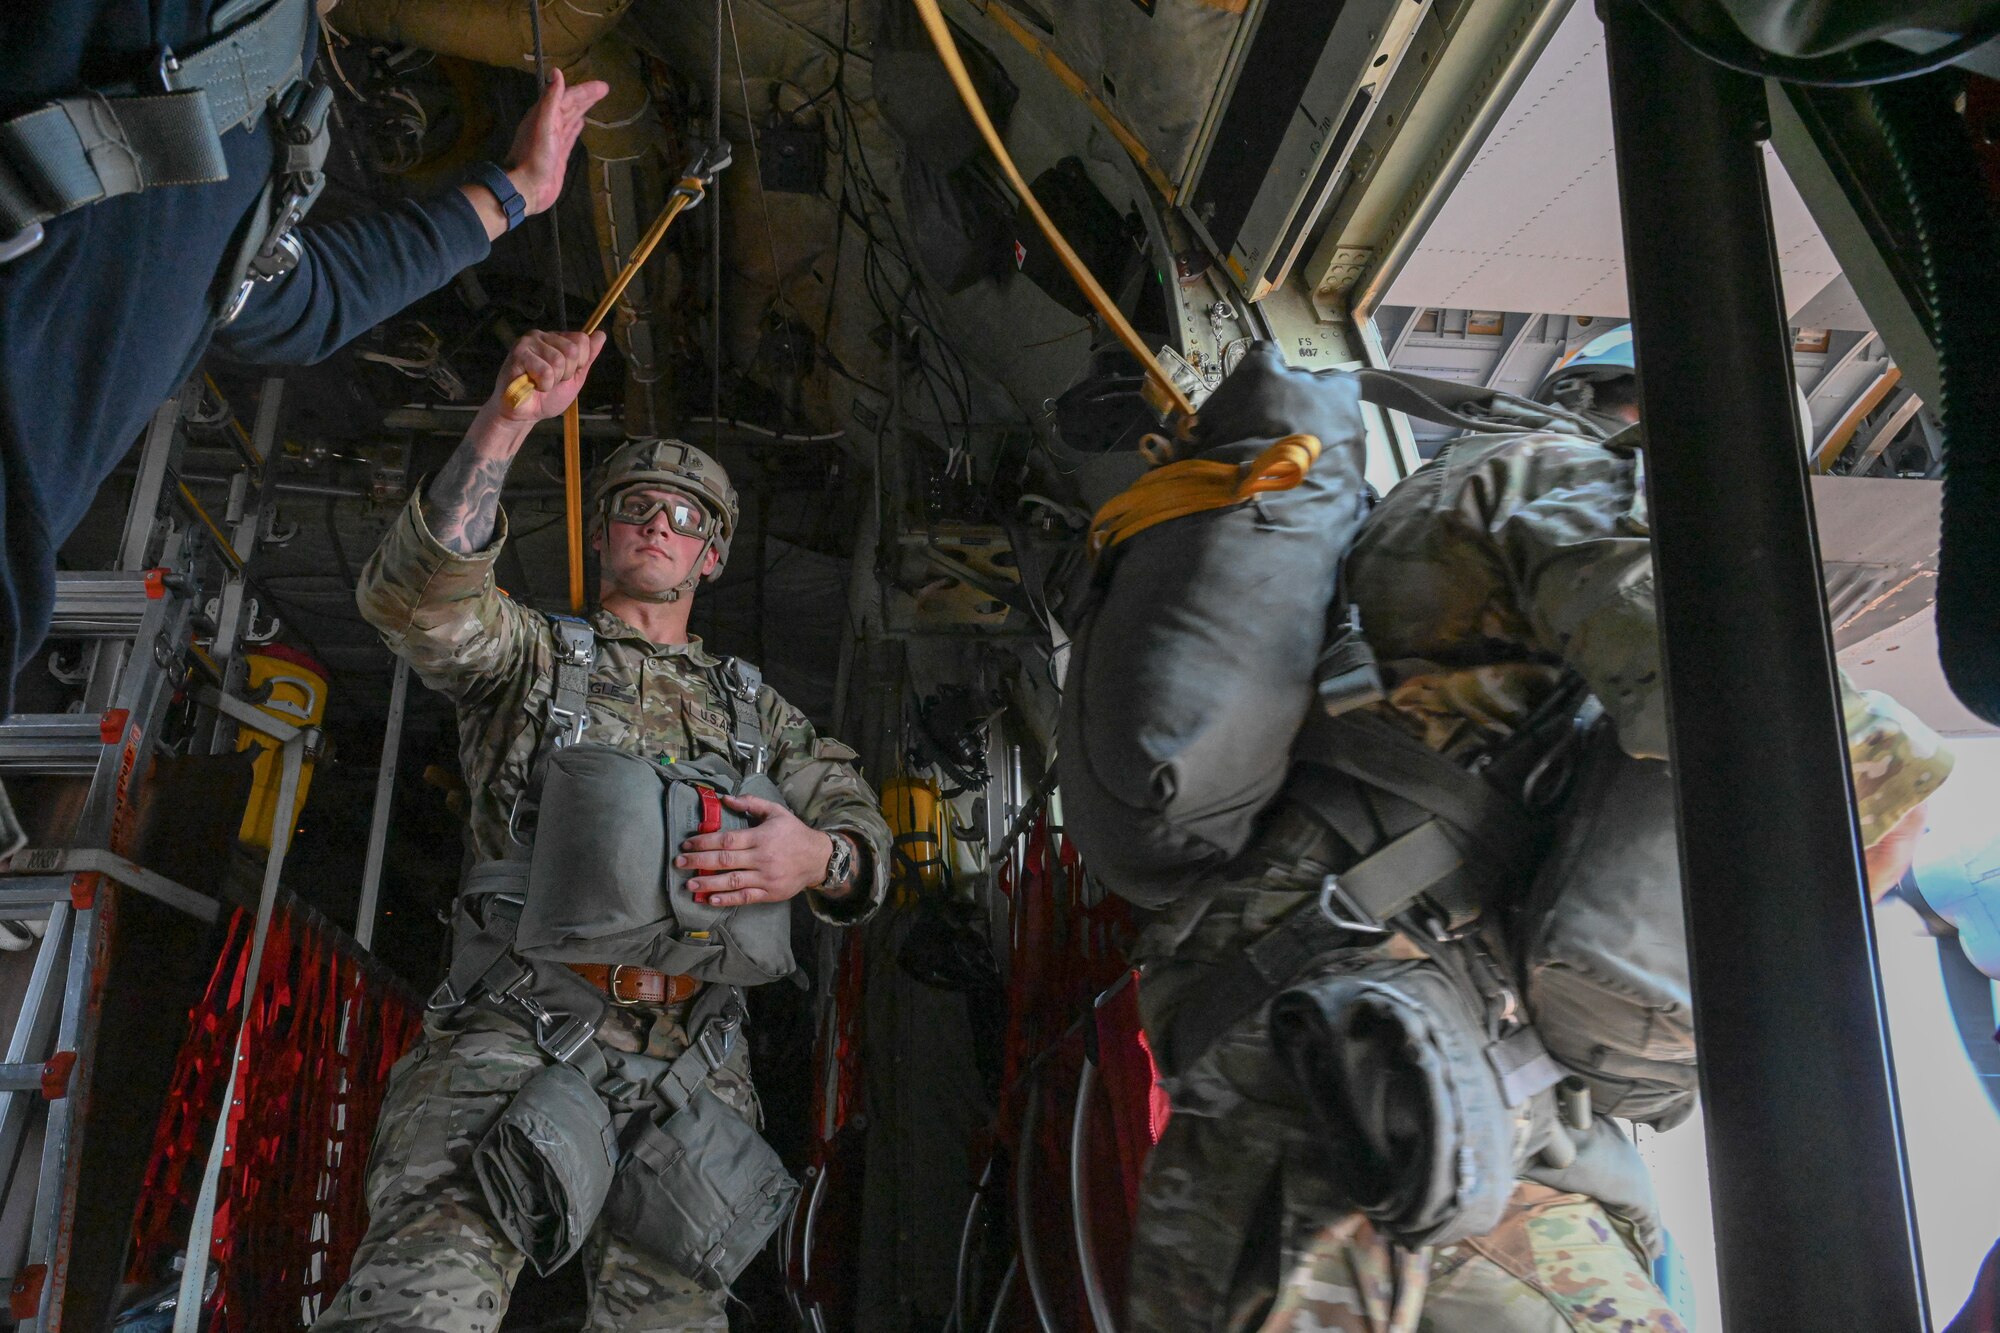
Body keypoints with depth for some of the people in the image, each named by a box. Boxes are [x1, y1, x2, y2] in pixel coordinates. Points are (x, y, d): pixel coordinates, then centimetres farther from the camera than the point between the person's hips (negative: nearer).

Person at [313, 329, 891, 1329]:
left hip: (689, 1056, 3)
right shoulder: (530, 656, 19)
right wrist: (505, 421, -13)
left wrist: (818, 857, -12)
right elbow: (415, 594, -3)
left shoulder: (756, 711, 25)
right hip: (516, 1024, -2)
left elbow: (864, 835, 14)